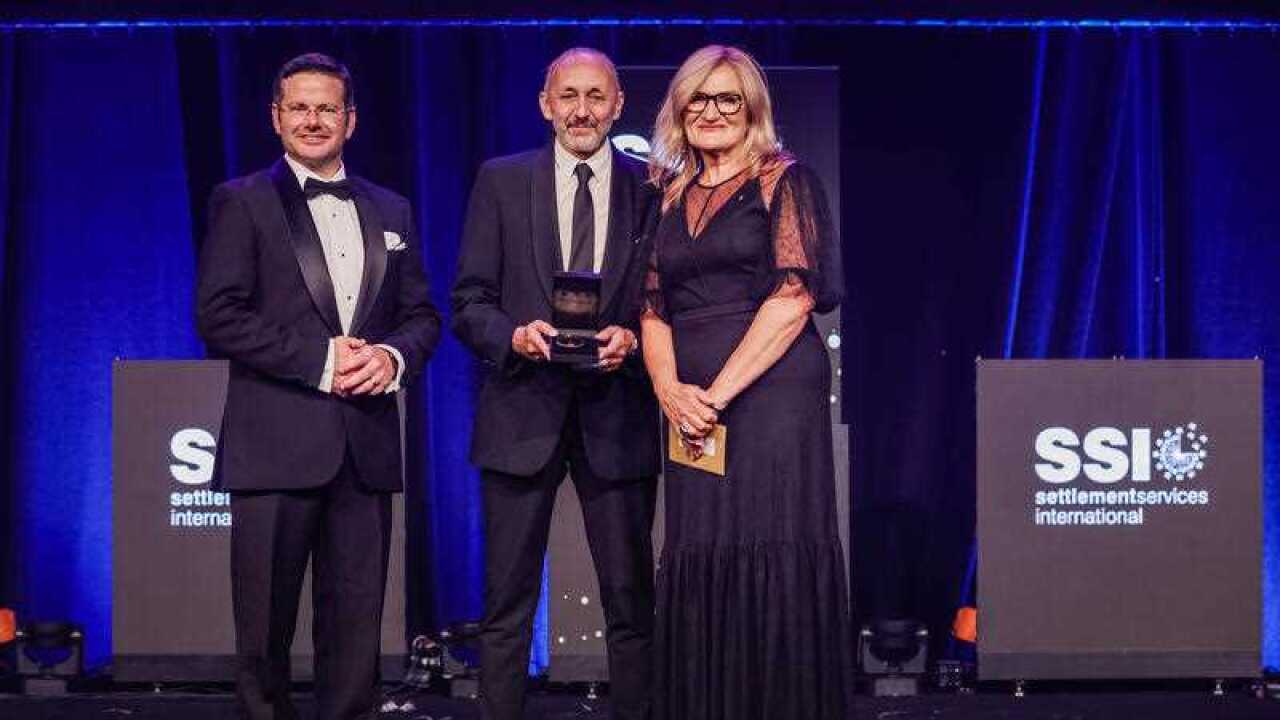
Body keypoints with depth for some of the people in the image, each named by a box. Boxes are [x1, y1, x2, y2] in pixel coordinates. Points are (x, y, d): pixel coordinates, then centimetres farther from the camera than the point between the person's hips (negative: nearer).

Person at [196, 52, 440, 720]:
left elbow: (421, 314, 17)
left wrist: (394, 356, -6)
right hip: (277, 442, -4)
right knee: (265, 624, 2)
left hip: (366, 444, 4)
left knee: (356, 628, 6)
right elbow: (218, 315, -7)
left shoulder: (390, 210, 17)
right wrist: (320, 359, -13)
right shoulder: (241, 202, 2)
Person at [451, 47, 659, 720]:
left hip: (616, 417, 0)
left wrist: (633, 338, -13)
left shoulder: (651, 189, 5)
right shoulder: (501, 182, 5)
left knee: (632, 601, 7)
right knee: (507, 606, 4)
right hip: (522, 413, 0)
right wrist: (513, 335, -16)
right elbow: (469, 303, 3)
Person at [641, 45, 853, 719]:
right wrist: (669, 387, -6)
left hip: (771, 392, -5)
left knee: (774, 563, -8)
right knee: (697, 570, 2)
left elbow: (795, 291, -9)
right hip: (692, 408, 5)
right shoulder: (669, 195, 18)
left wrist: (720, 390, -13)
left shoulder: (784, 180, 3)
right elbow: (653, 304, 13)